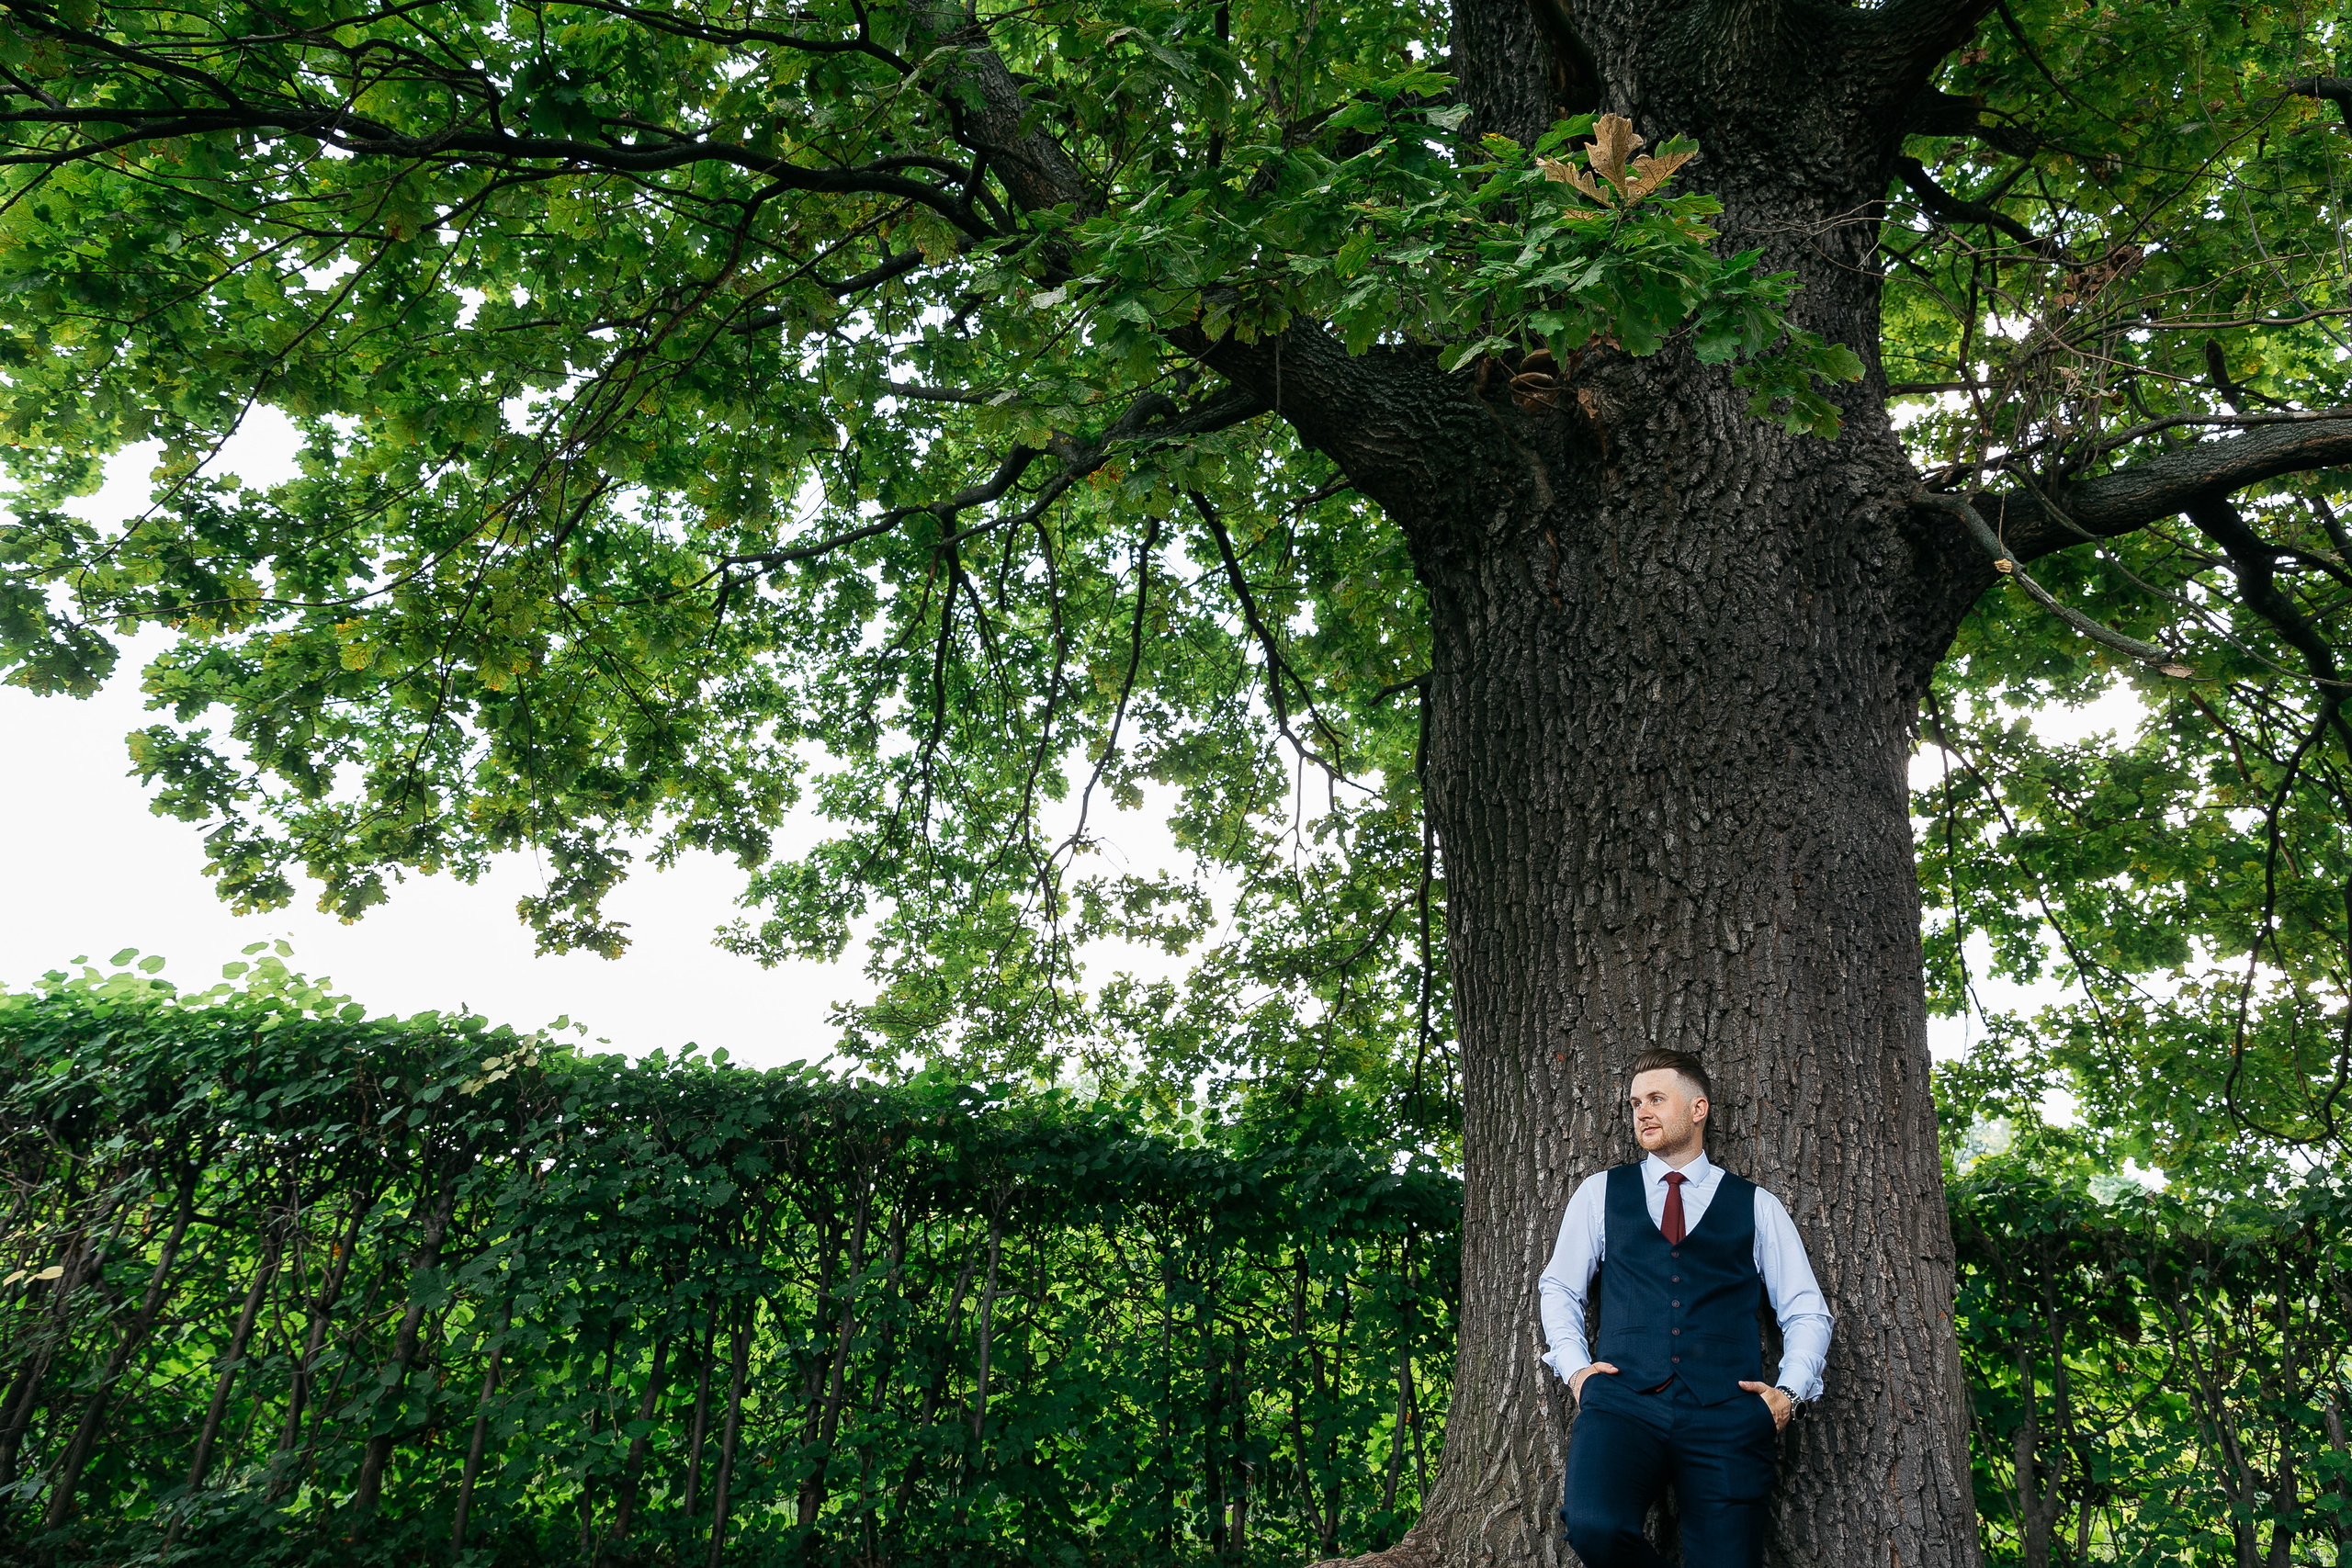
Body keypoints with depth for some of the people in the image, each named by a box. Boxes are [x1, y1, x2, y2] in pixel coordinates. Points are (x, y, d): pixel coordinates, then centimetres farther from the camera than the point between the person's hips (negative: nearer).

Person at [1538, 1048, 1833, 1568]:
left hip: (1726, 1415, 1)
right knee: (1594, 1525, -27)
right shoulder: (1600, 1193, 16)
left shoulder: (1757, 1206, 14)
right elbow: (1559, 1287, 20)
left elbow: (1807, 1312, 17)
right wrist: (1575, 1366, 5)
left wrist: (1789, 1392, 2)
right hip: (1623, 1402, 0)